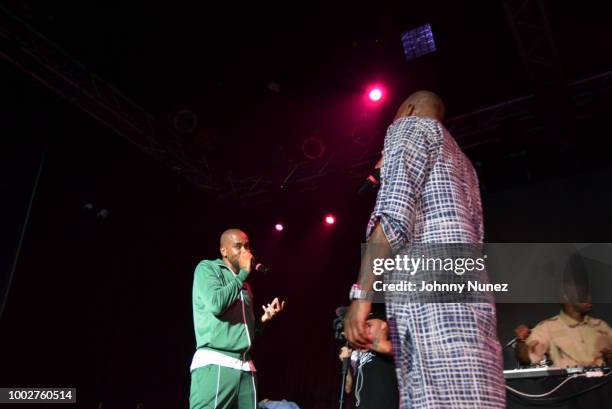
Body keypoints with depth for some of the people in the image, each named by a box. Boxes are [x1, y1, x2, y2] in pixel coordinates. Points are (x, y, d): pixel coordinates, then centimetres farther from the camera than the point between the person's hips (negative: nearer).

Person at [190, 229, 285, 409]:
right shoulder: (207, 268, 3)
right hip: (215, 363, -6)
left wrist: (265, 317, 7)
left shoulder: (244, 285, 22)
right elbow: (216, 303, -16)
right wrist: (244, 273, -6)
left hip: (245, 367, 7)